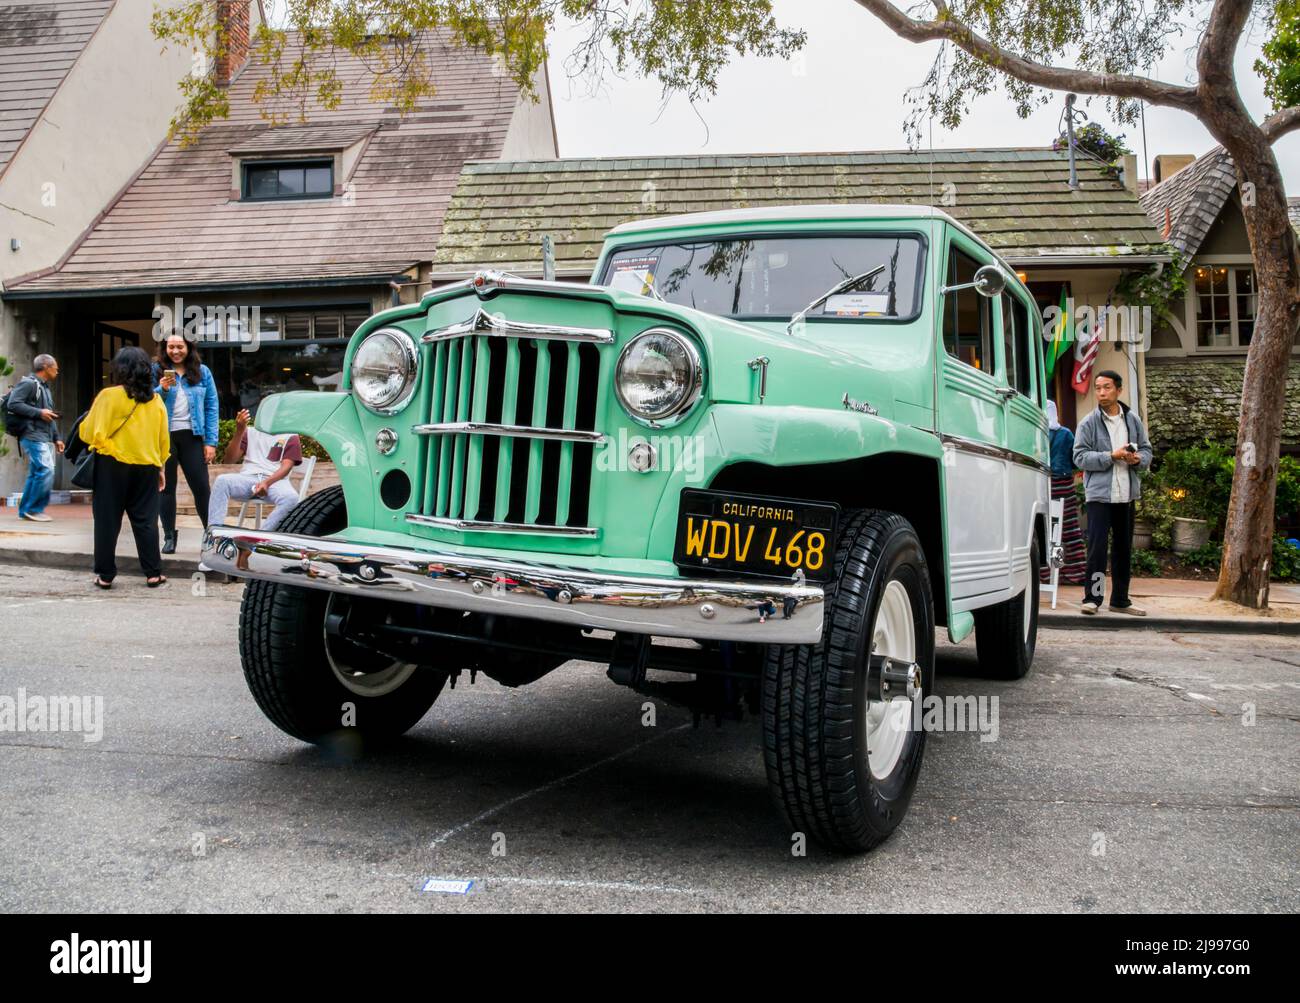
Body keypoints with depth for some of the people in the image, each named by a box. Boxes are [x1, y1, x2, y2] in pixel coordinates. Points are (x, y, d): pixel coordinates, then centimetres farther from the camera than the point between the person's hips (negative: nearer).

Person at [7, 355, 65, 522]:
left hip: (45, 438, 10)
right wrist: (39, 412, -17)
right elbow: (13, 404, -17)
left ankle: (26, 510, 13)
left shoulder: (45, 388, 24)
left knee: (36, 474, 9)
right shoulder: (29, 383, -5)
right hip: (33, 436, -10)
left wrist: (57, 437, 20)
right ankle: (33, 509, -11)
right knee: (46, 471, -17)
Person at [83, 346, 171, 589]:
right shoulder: (155, 400, 4)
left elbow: (89, 433, -8)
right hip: (146, 468, 3)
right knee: (145, 521, 9)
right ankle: (153, 573, 9)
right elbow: (164, 439, 8)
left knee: (108, 521, 5)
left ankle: (105, 575, 8)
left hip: (112, 466, -3)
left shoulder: (109, 396, -8)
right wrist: (160, 467, 18)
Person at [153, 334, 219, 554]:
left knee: (201, 486, -1)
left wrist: (211, 442, -2)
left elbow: (211, 407, 4)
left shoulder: (202, 372, 5)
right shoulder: (156, 371, 4)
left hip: (191, 436, 0)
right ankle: (169, 536, 13)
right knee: (166, 486, 6)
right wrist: (162, 390, -17)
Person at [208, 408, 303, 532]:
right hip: (248, 478, 2)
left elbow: (286, 466, 1)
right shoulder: (250, 432, 21)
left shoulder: (290, 437, 15)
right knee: (222, 480, -31)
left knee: (291, 498, -35)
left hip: (274, 480, -2)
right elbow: (229, 460, 11)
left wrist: (267, 482, -18)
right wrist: (239, 431, -3)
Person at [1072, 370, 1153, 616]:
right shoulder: (1089, 423, -4)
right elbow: (1080, 457, -10)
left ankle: (1120, 600, 22)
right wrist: (1112, 456, -20)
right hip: (1099, 494, -5)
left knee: (1124, 548, 12)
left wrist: (1138, 459, -11)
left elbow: (1146, 450, 12)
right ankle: (1092, 598, 0)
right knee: (1097, 547, -8)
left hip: (1127, 494, 5)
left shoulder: (1133, 420, 8)